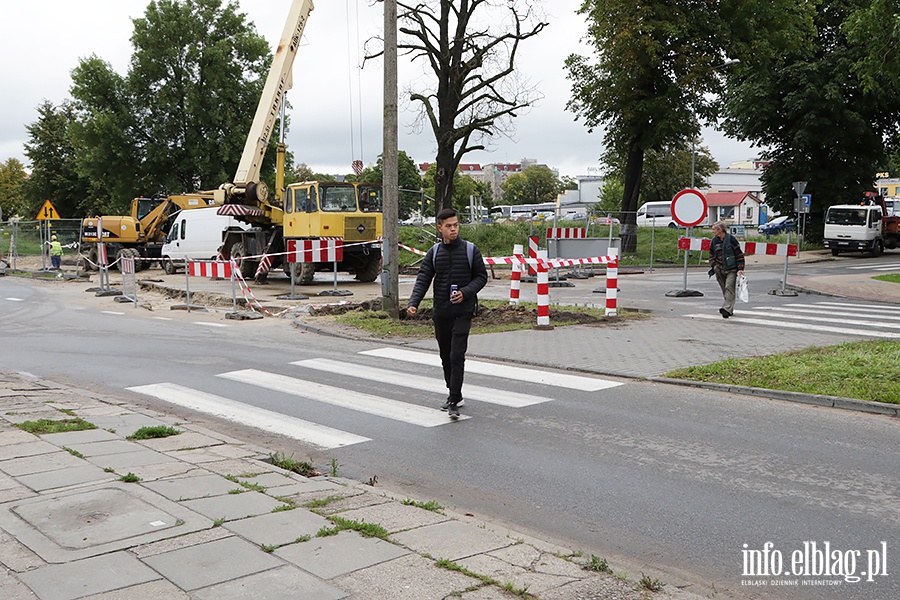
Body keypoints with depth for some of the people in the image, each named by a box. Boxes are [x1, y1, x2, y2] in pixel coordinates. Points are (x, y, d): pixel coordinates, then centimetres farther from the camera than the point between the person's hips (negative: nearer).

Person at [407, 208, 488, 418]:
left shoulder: (470, 249, 0)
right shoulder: (434, 252, 6)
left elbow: (481, 276, 4)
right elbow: (423, 280, 2)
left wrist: (465, 292, -14)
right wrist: (413, 303, -13)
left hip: (463, 312, -4)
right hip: (441, 313, 4)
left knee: (457, 356, -13)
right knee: (446, 357, 13)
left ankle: (454, 401, -10)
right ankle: (454, 395, 28)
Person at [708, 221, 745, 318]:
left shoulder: (731, 239, -8)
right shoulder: (714, 241, 8)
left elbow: (739, 254, -4)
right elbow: (711, 255, 18)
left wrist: (740, 268, -8)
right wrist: (713, 267, 2)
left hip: (731, 269, -5)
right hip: (720, 270, 5)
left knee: (729, 287, -15)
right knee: (724, 289, 9)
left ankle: (727, 308, -22)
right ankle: (730, 310, 19)